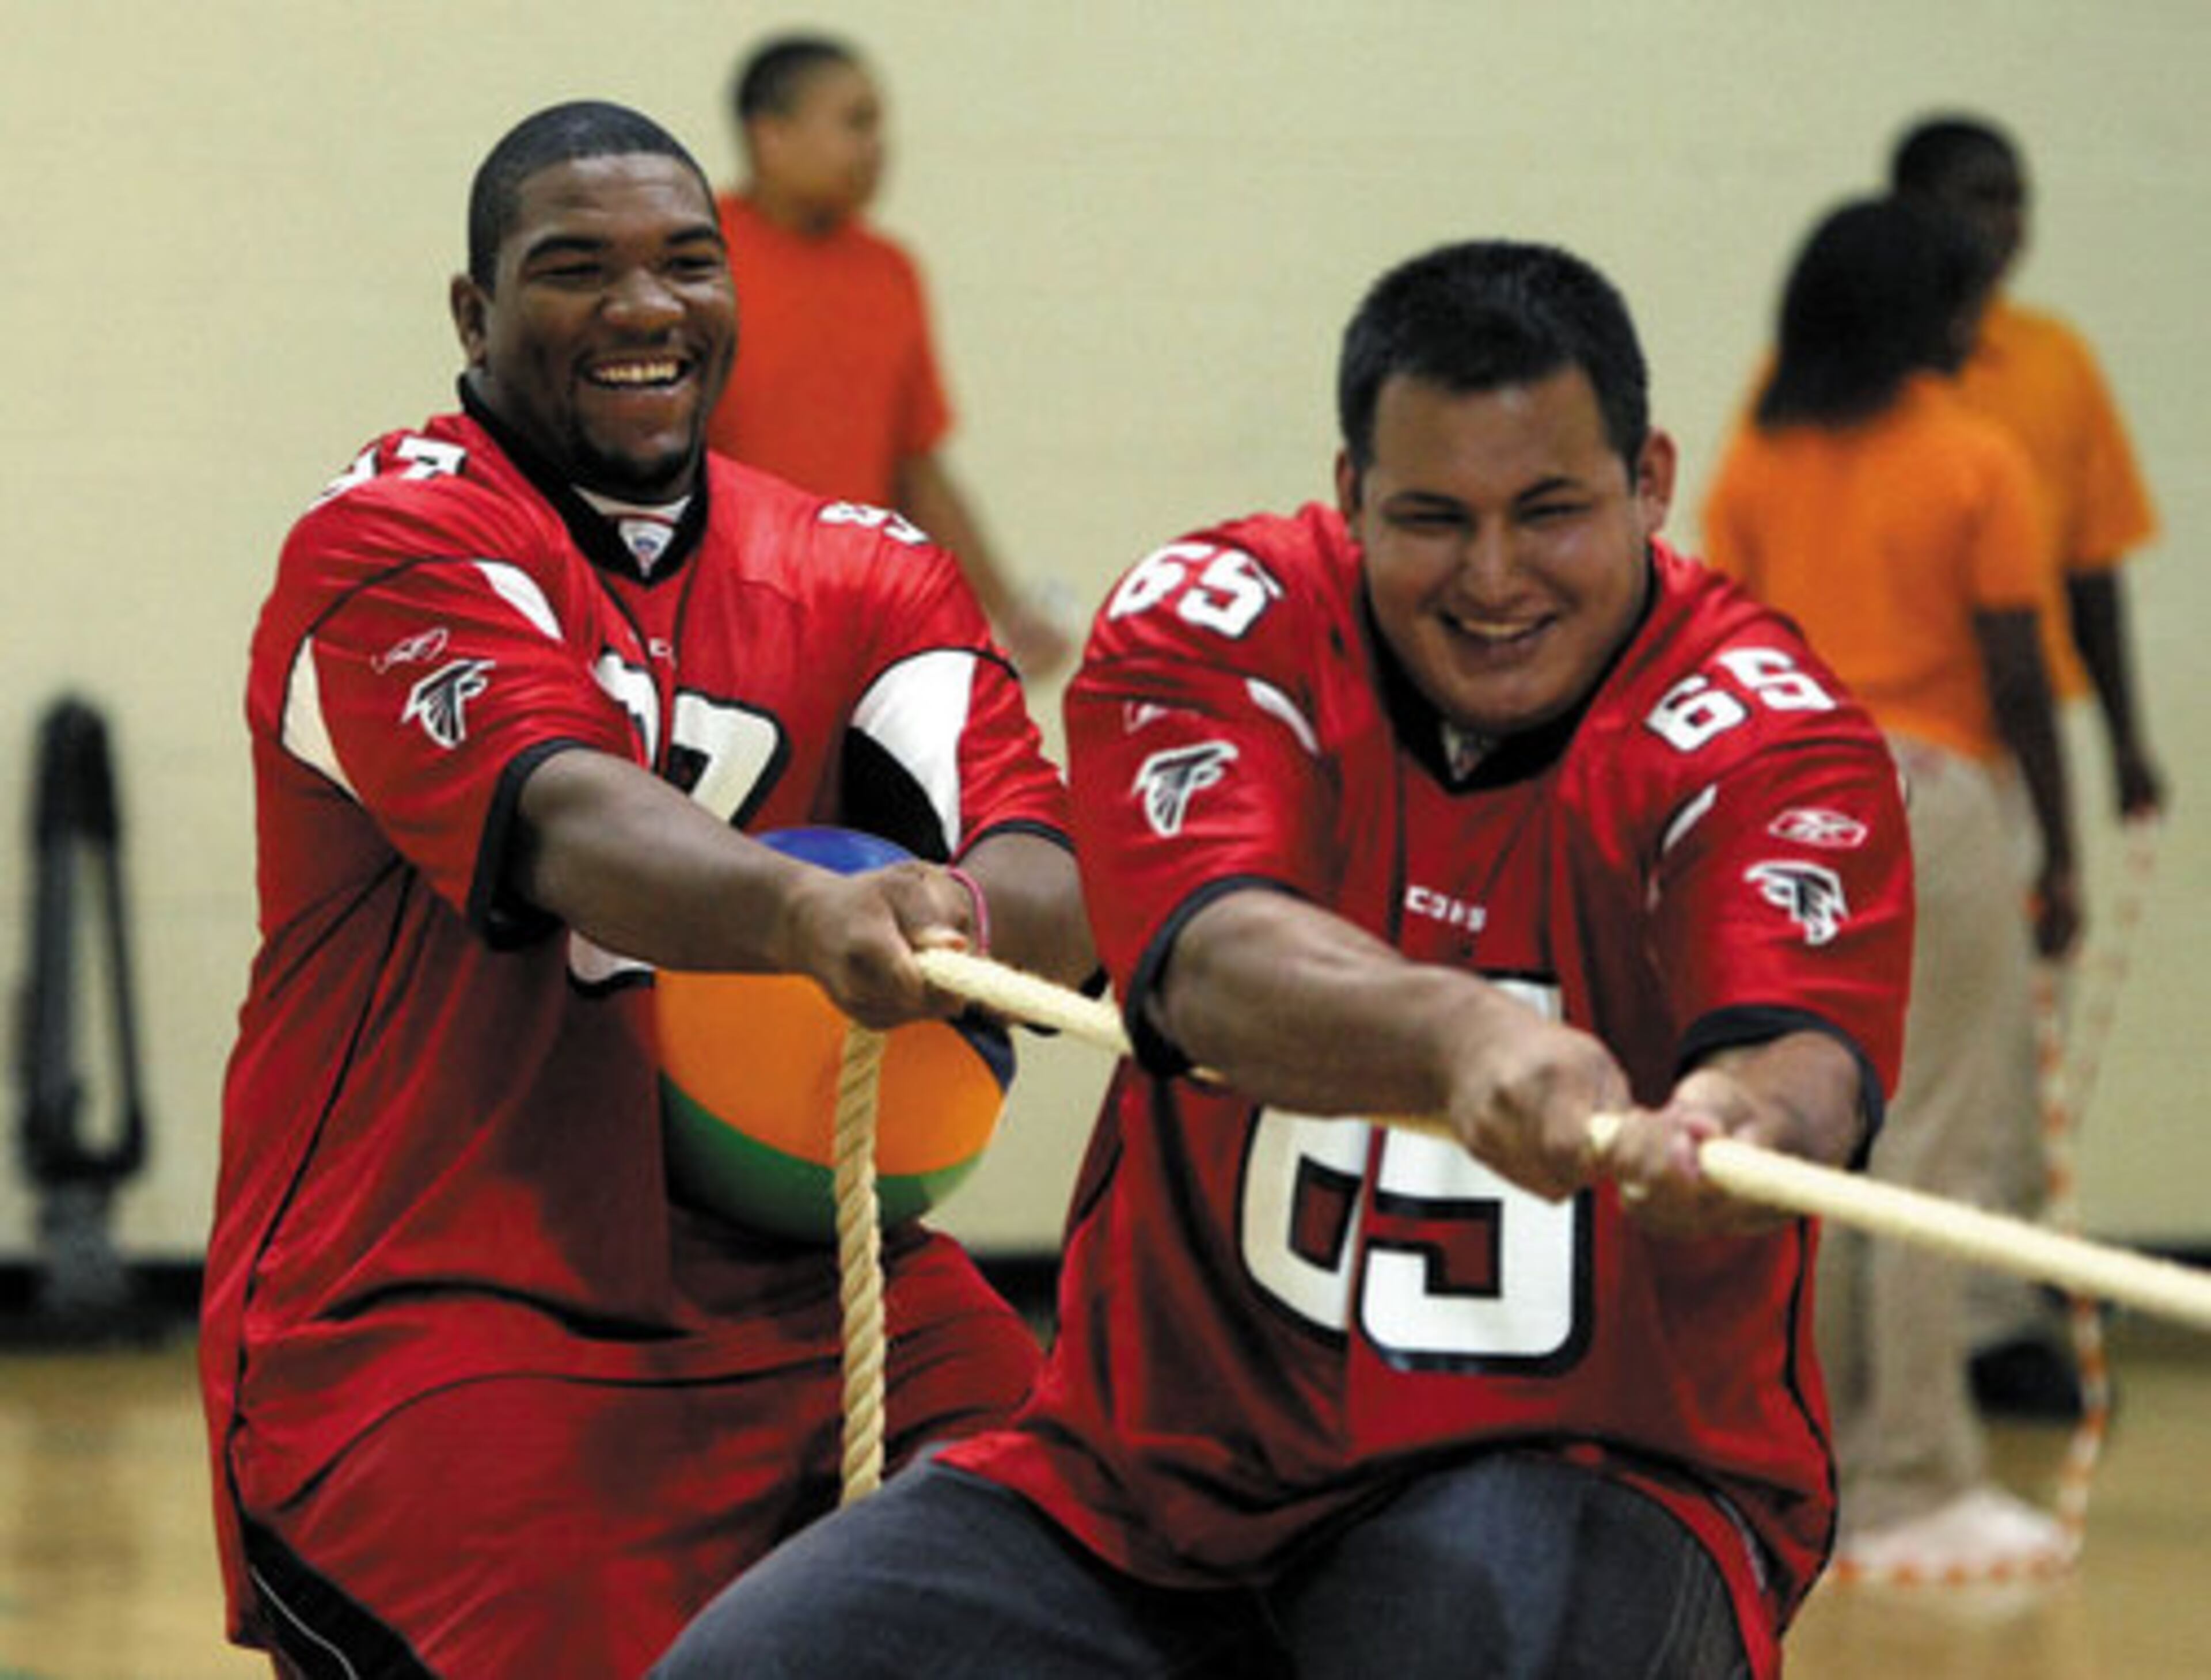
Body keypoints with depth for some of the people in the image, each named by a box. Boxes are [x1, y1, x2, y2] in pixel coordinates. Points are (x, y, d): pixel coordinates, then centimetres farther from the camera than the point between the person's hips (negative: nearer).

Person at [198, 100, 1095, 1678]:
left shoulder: (865, 579, 10)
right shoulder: (390, 547, -6)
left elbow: (1050, 884, -6)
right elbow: (569, 827, -25)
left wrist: (956, 914, -30)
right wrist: (801, 911, -45)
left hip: (792, 1291, 5)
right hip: (429, 1320, -5)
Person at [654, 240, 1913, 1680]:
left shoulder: (1766, 733, -10)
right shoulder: (1211, 626, -5)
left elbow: (1806, 1058, -29)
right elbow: (1215, 969, -26)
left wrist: (1735, 1120, -56)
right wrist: (1457, 1035, -49)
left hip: (1587, 1498, -3)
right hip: (1159, 1471, 3)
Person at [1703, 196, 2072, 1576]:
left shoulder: (1757, 463, 7)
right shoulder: (1977, 462, -5)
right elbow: (2017, 679, -8)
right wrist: (2060, 853, 0)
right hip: (1929, 799, -5)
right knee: (1931, 1151, -1)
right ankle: (1917, 1493, -2)